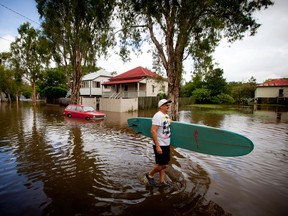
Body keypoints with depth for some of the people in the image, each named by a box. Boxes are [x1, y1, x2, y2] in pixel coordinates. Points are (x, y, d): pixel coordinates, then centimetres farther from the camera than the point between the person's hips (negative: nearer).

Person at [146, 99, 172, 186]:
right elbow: (153, 131, -25)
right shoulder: (158, 116, -19)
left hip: (166, 144, 9)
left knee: (163, 164, 17)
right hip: (160, 145, -9)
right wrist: (157, 146, -27)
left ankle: (162, 181, 33)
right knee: (163, 165, 0)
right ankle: (150, 175, 23)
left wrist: (168, 143, 17)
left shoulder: (166, 115, 9)